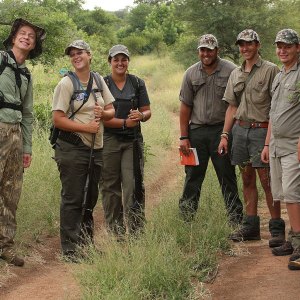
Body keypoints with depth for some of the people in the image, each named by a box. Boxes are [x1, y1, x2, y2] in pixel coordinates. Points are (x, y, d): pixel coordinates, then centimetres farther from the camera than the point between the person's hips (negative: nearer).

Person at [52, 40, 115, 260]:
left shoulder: (99, 81, 12)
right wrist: (85, 127, -19)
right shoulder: (66, 83, -7)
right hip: (72, 149, -6)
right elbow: (58, 119, -12)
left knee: (90, 198, 15)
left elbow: (111, 110, 16)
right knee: (72, 199, -5)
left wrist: (103, 113, -7)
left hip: (96, 148, 6)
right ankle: (70, 248, 0)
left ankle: (87, 243, 27)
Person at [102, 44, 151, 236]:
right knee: (111, 186, 4)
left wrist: (141, 116, -13)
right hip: (109, 140, -1)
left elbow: (147, 111, 10)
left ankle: (136, 231, -2)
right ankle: (115, 232, 12)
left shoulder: (137, 83, 8)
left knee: (133, 185, -7)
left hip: (133, 140, 1)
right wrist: (125, 122, -16)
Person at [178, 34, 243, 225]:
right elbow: (185, 107, 9)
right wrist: (184, 137, 4)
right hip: (196, 130, 3)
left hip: (221, 130, -3)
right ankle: (185, 218, 14)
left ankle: (236, 220, 9)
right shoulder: (191, 74, 7)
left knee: (227, 178, 3)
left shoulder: (231, 71, -3)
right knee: (193, 177, 7)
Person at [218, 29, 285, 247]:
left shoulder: (271, 70, -5)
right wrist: (225, 135, 11)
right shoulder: (236, 74, 15)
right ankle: (251, 226, 17)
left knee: (266, 180, -7)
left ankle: (277, 228, 0)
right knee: (247, 179, 10)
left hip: (261, 130, -6)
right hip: (240, 129, 6)